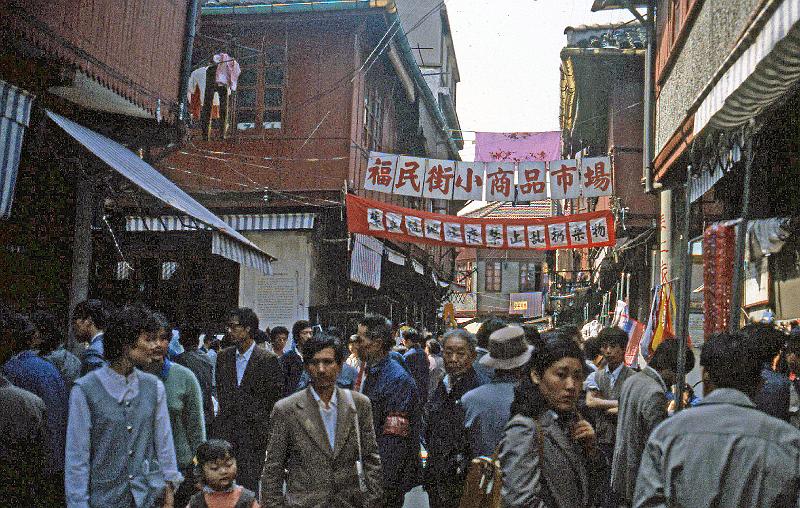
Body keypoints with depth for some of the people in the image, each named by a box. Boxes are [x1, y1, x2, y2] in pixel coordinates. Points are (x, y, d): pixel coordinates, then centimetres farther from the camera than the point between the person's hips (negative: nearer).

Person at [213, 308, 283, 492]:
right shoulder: (223, 356, 8)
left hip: (253, 430, -4)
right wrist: (225, 411, 14)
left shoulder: (267, 360, -7)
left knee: (249, 483, -1)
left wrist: (257, 418, -1)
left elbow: (275, 395, -3)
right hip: (225, 428, 4)